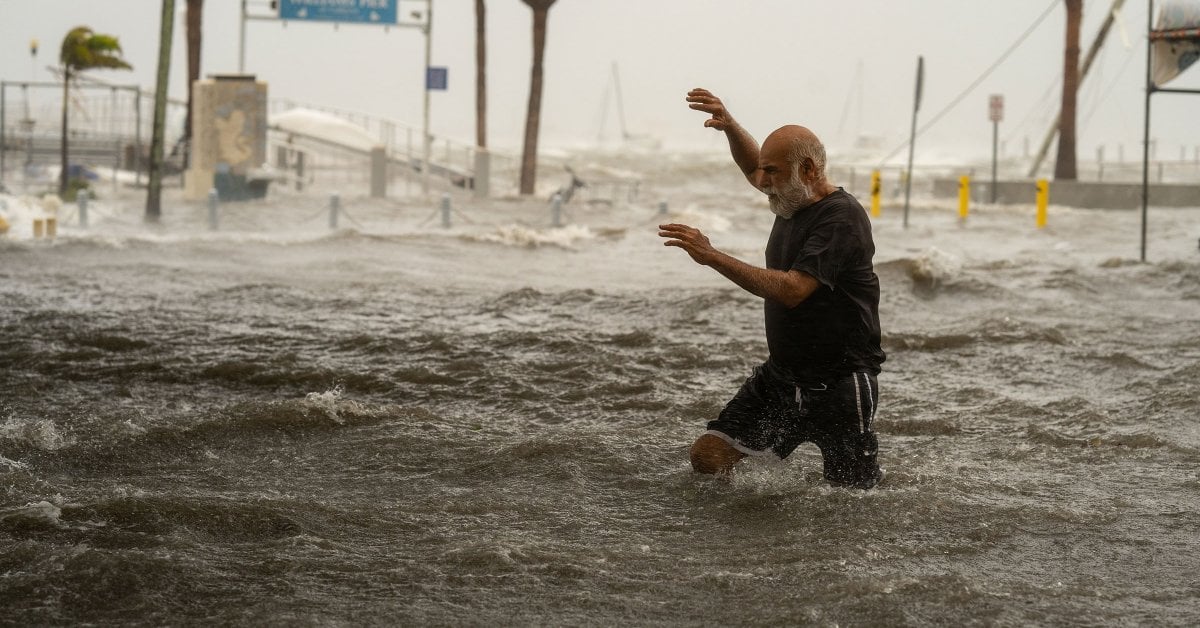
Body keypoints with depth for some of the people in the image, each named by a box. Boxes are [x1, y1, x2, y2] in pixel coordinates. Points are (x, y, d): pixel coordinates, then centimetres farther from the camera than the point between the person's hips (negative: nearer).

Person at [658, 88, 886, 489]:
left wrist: (712, 257, -28)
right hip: (779, 376, 8)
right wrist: (729, 126, 9)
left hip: (838, 386, -8)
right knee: (708, 456, -4)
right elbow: (752, 167, 29)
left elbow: (792, 290, -29)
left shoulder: (841, 217, -19)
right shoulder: (793, 199, 6)